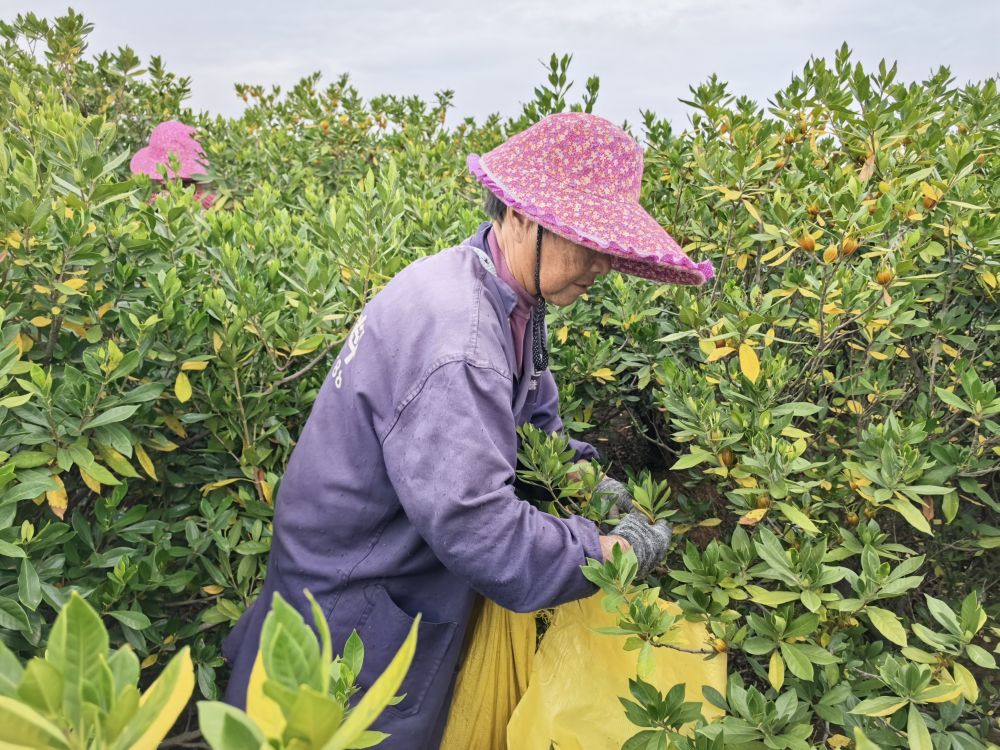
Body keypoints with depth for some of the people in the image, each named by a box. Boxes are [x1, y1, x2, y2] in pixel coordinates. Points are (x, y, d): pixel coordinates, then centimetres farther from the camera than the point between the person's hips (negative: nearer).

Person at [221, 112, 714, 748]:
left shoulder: (507, 300, -4)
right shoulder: (450, 337, -34)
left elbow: (532, 412, 12)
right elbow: (478, 527, -34)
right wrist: (611, 550, -22)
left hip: (410, 569, 8)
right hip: (356, 603, -8)